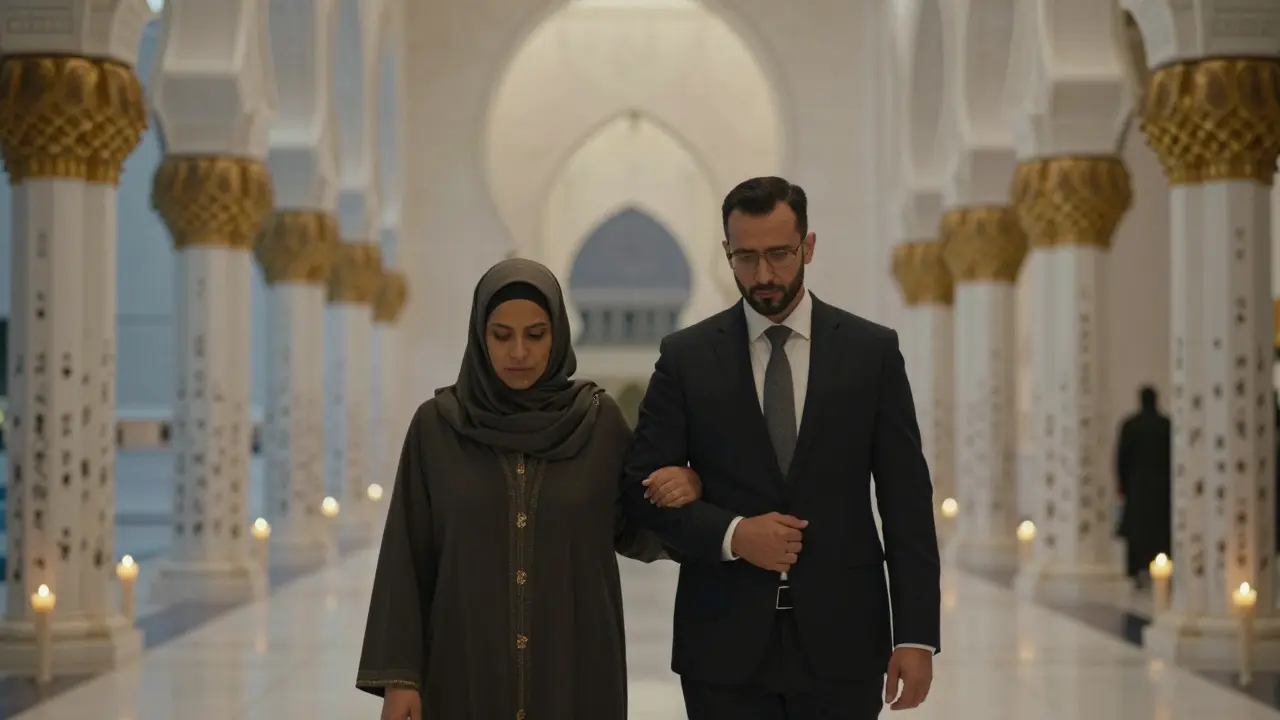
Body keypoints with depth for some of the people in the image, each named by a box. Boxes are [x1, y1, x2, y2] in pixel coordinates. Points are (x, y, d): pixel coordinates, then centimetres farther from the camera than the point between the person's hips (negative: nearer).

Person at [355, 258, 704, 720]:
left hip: (575, 668, 0)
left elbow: (635, 537, 10)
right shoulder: (437, 425, -1)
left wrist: (682, 493, -11)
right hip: (466, 668, 0)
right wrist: (398, 675, -6)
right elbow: (407, 559, 0)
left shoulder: (599, 420, 1)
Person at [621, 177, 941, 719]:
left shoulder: (872, 350, 3)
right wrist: (732, 533, -14)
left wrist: (917, 634, -5)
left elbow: (906, 500, 1)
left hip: (840, 638, 0)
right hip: (724, 643, 0)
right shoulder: (686, 356, 3)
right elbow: (642, 487, 3)